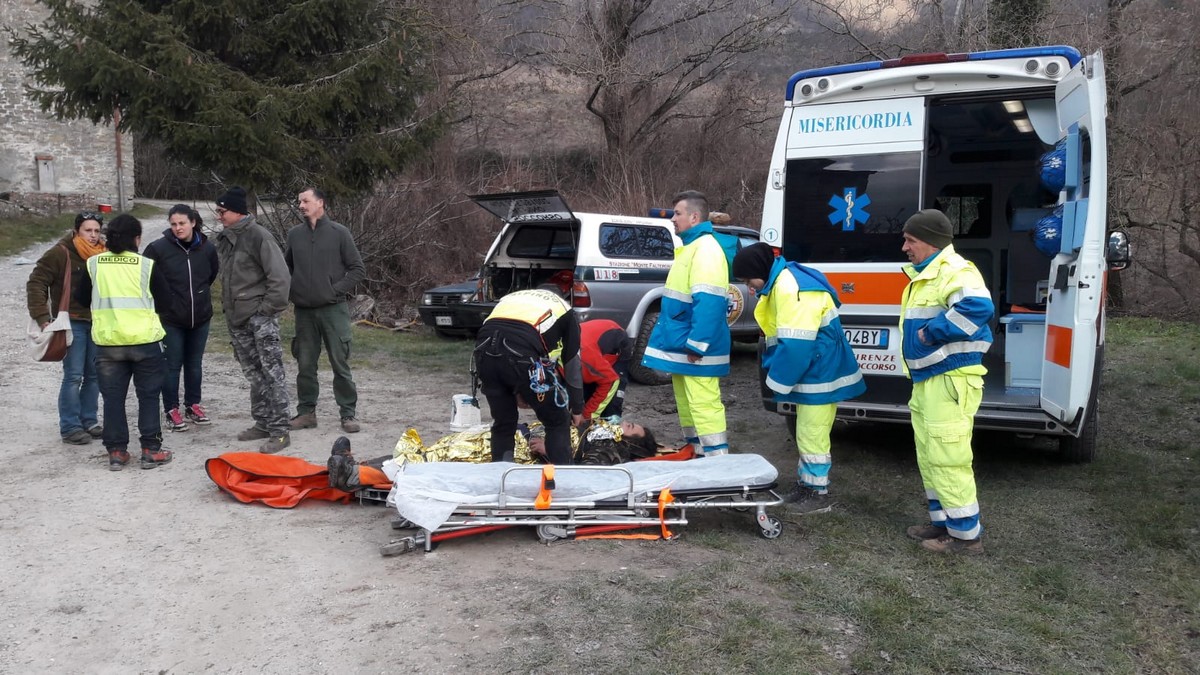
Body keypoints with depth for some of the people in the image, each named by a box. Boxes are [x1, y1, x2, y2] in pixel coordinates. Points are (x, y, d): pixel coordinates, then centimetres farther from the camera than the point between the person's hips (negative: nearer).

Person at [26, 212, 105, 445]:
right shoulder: (61, 253, -10)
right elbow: (36, 283, -10)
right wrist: (42, 317, -15)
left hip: (97, 323, 6)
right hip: (71, 323, -6)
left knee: (94, 375, 10)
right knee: (73, 376, -7)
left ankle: (89, 421, 21)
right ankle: (69, 428, 1)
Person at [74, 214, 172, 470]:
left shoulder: (93, 263, 1)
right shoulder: (146, 265, -7)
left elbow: (81, 297, 11)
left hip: (106, 341, 2)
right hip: (144, 340, -2)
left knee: (112, 397, 11)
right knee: (148, 395, 9)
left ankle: (116, 452, 13)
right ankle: (151, 450, 9)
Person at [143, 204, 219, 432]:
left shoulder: (207, 248, -3)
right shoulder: (158, 248, -12)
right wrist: (162, 301, 0)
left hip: (200, 317, 3)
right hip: (170, 318, -3)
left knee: (195, 363, 15)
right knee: (172, 365, 3)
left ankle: (193, 405, 28)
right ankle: (172, 411, 13)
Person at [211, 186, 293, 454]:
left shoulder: (258, 236, -13)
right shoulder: (222, 239, 11)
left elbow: (280, 276, -17)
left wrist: (269, 307, -15)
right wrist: (228, 307, 13)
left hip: (260, 316, -8)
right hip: (236, 318, 8)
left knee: (271, 371, -7)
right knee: (254, 373, 14)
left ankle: (280, 431, -5)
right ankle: (262, 423, 24)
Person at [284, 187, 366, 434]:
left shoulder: (339, 232, -2)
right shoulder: (295, 234, 8)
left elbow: (358, 269, -1)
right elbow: (286, 267, 22)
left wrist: (336, 289, -8)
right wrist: (292, 291, 7)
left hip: (334, 309, -3)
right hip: (304, 311, 4)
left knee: (340, 363, -1)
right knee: (305, 365, 8)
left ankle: (348, 413, 7)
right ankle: (306, 411, 19)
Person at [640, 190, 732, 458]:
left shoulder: (706, 249, -17)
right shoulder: (690, 246, 17)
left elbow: (708, 303, -25)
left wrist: (697, 344, -25)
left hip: (696, 350, -11)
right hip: (683, 346, 11)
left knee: (703, 405, -9)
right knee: (687, 405, 17)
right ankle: (697, 456, 28)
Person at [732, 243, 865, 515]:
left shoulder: (791, 289, -24)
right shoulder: (780, 283, 10)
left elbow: (795, 344, -27)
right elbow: (780, 338, 16)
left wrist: (778, 382, -17)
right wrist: (773, 372, 7)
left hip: (820, 374, -11)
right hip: (812, 372, 11)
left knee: (811, 435, -2)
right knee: (806, 433, 19)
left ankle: (818, 493, 10)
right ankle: (806, 483, 31)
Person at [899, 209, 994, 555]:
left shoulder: (953, 270, -17)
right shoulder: (923, 275, 16)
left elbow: (978, 307, -35)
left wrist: (932, 332, -26)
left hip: (950, 382, -11)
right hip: (926, 380, 11)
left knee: (947, 459, -6)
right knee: (929, 458, 18)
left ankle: (965, 534, 5)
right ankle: (942, 521, 30)